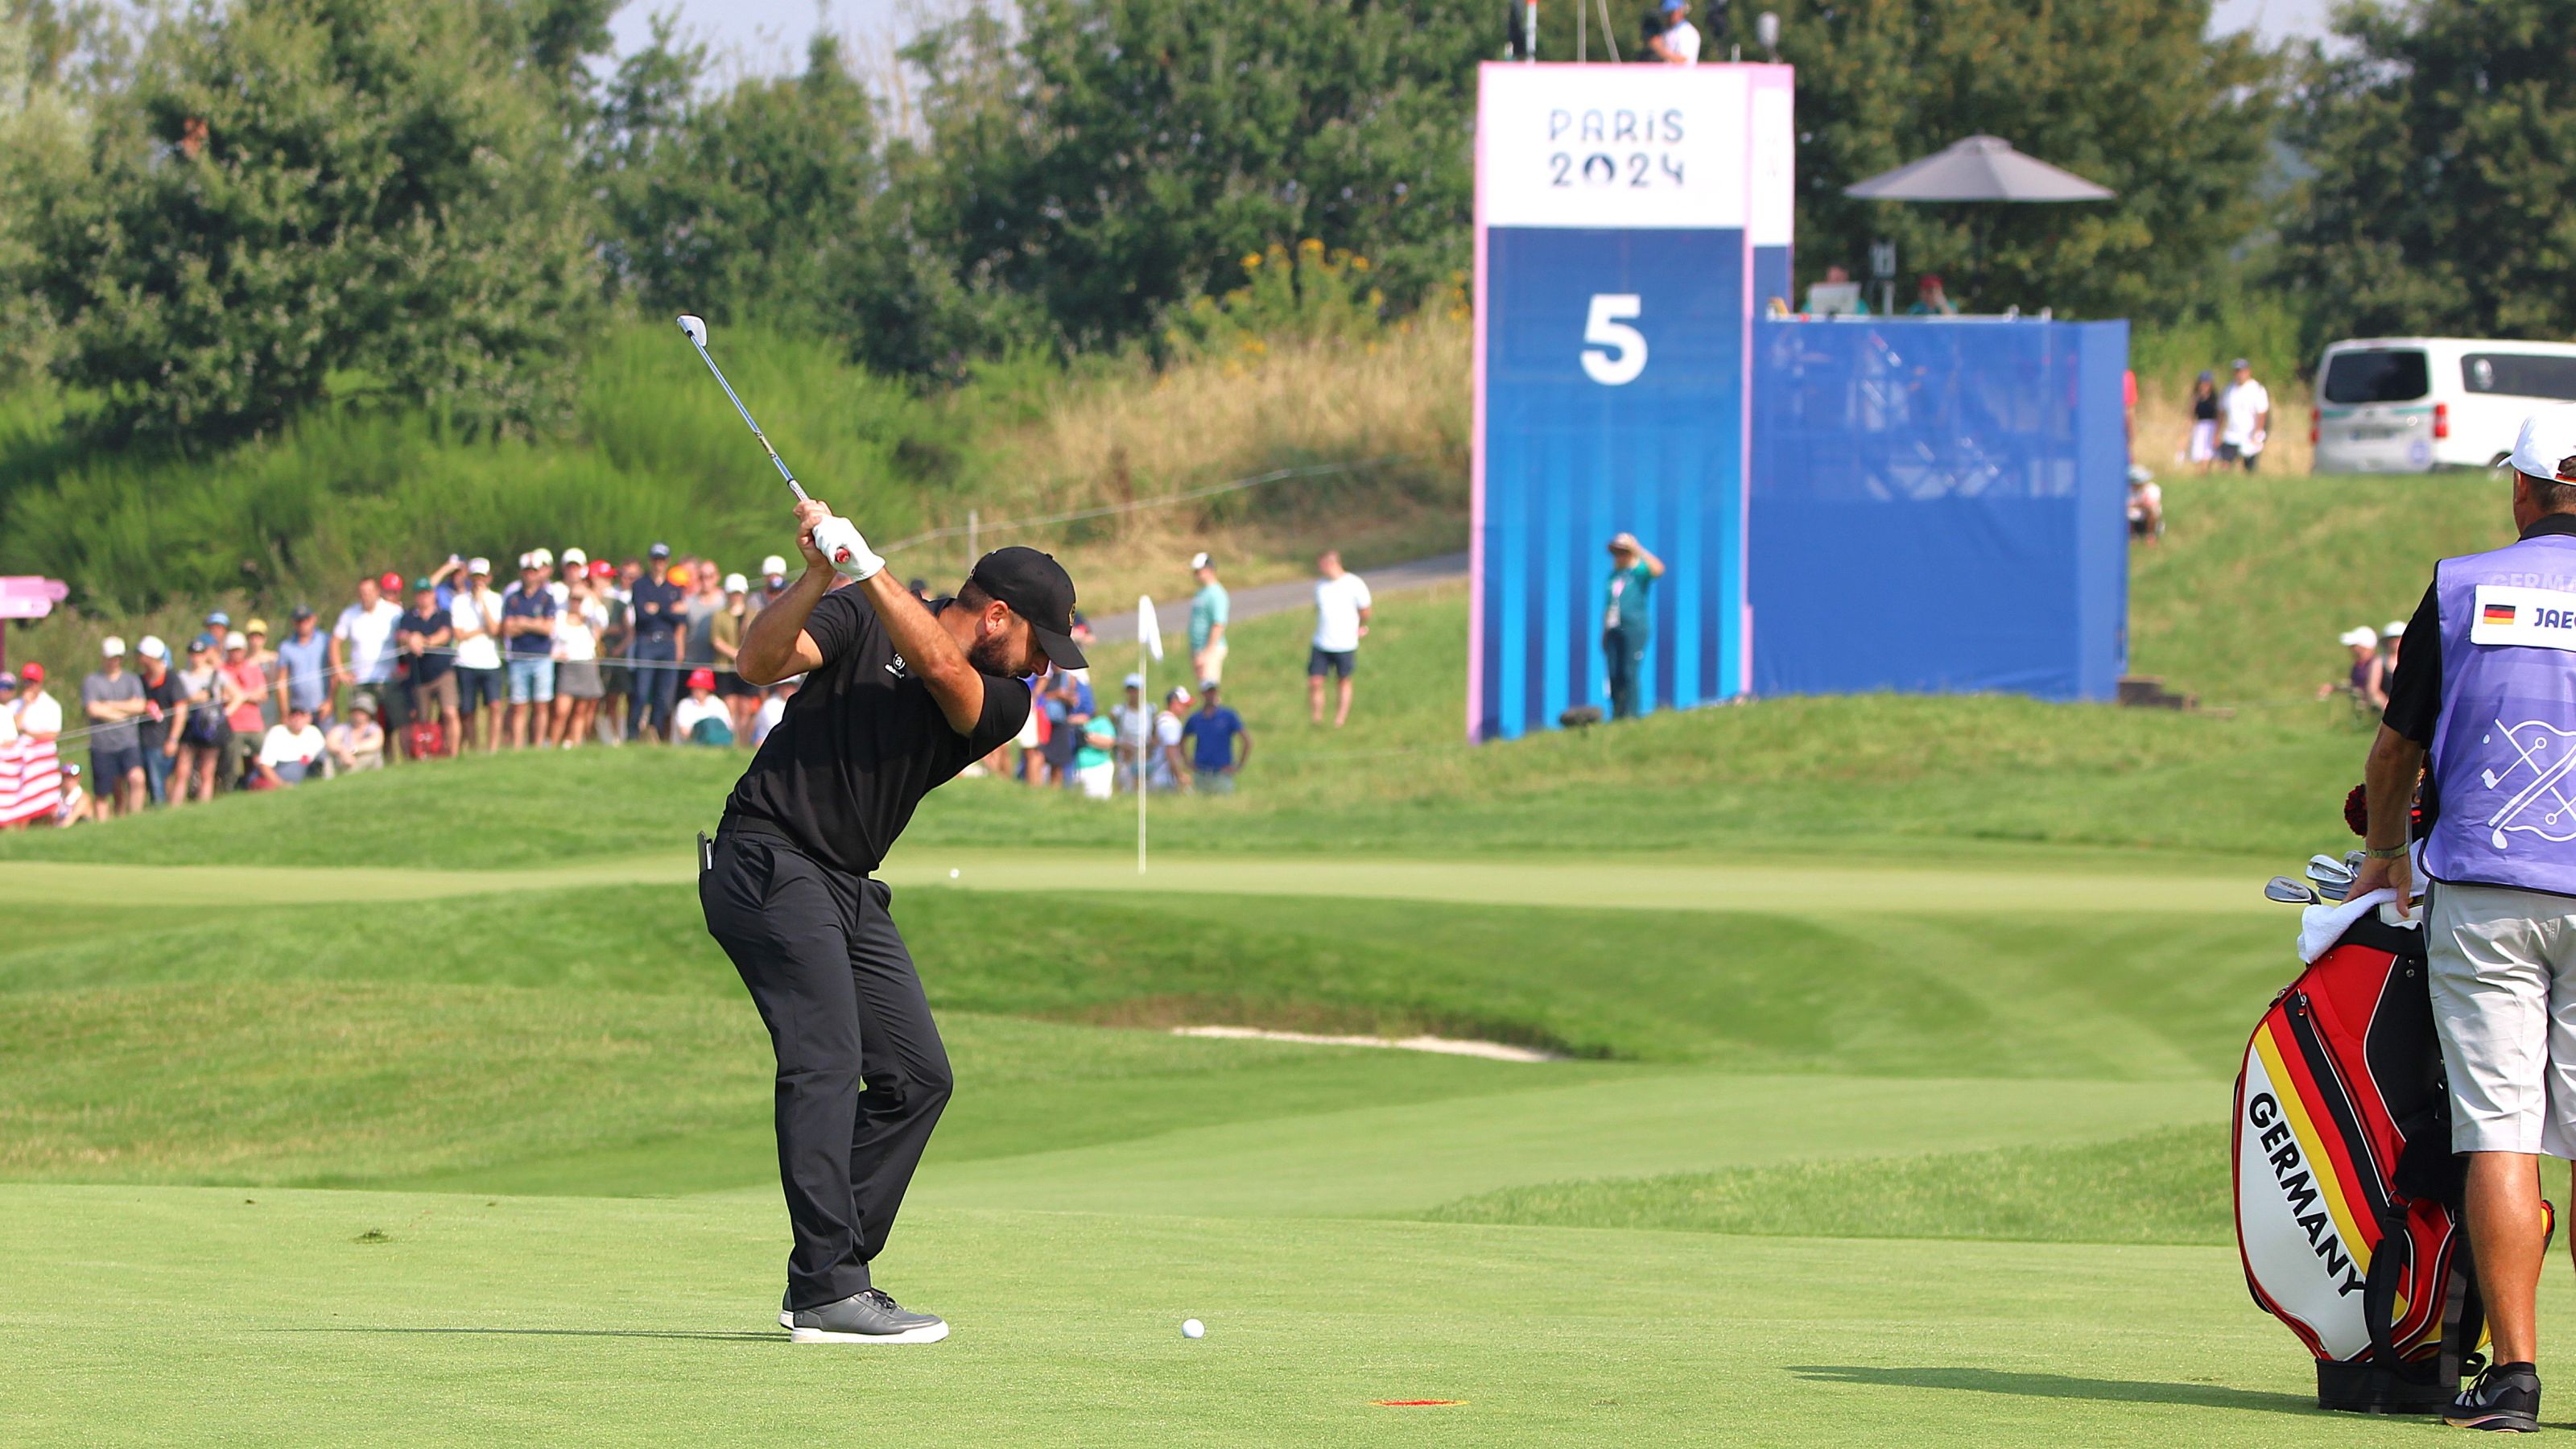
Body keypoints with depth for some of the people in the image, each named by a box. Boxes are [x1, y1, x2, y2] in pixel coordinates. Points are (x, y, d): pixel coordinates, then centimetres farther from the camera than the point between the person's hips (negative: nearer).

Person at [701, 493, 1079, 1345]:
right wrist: (820, 573, -31)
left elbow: (940, 667, -15)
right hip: (768, 860, -7)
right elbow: (760, 661, -17)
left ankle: (826, 1275, 10)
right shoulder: (858, 617, -3)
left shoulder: (1005, 704, 6)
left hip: (851, 890, 7)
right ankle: (828, 1291, -24)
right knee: (826, 1059, -19)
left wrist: (866, 567, -24)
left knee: (917, 1076, 5)